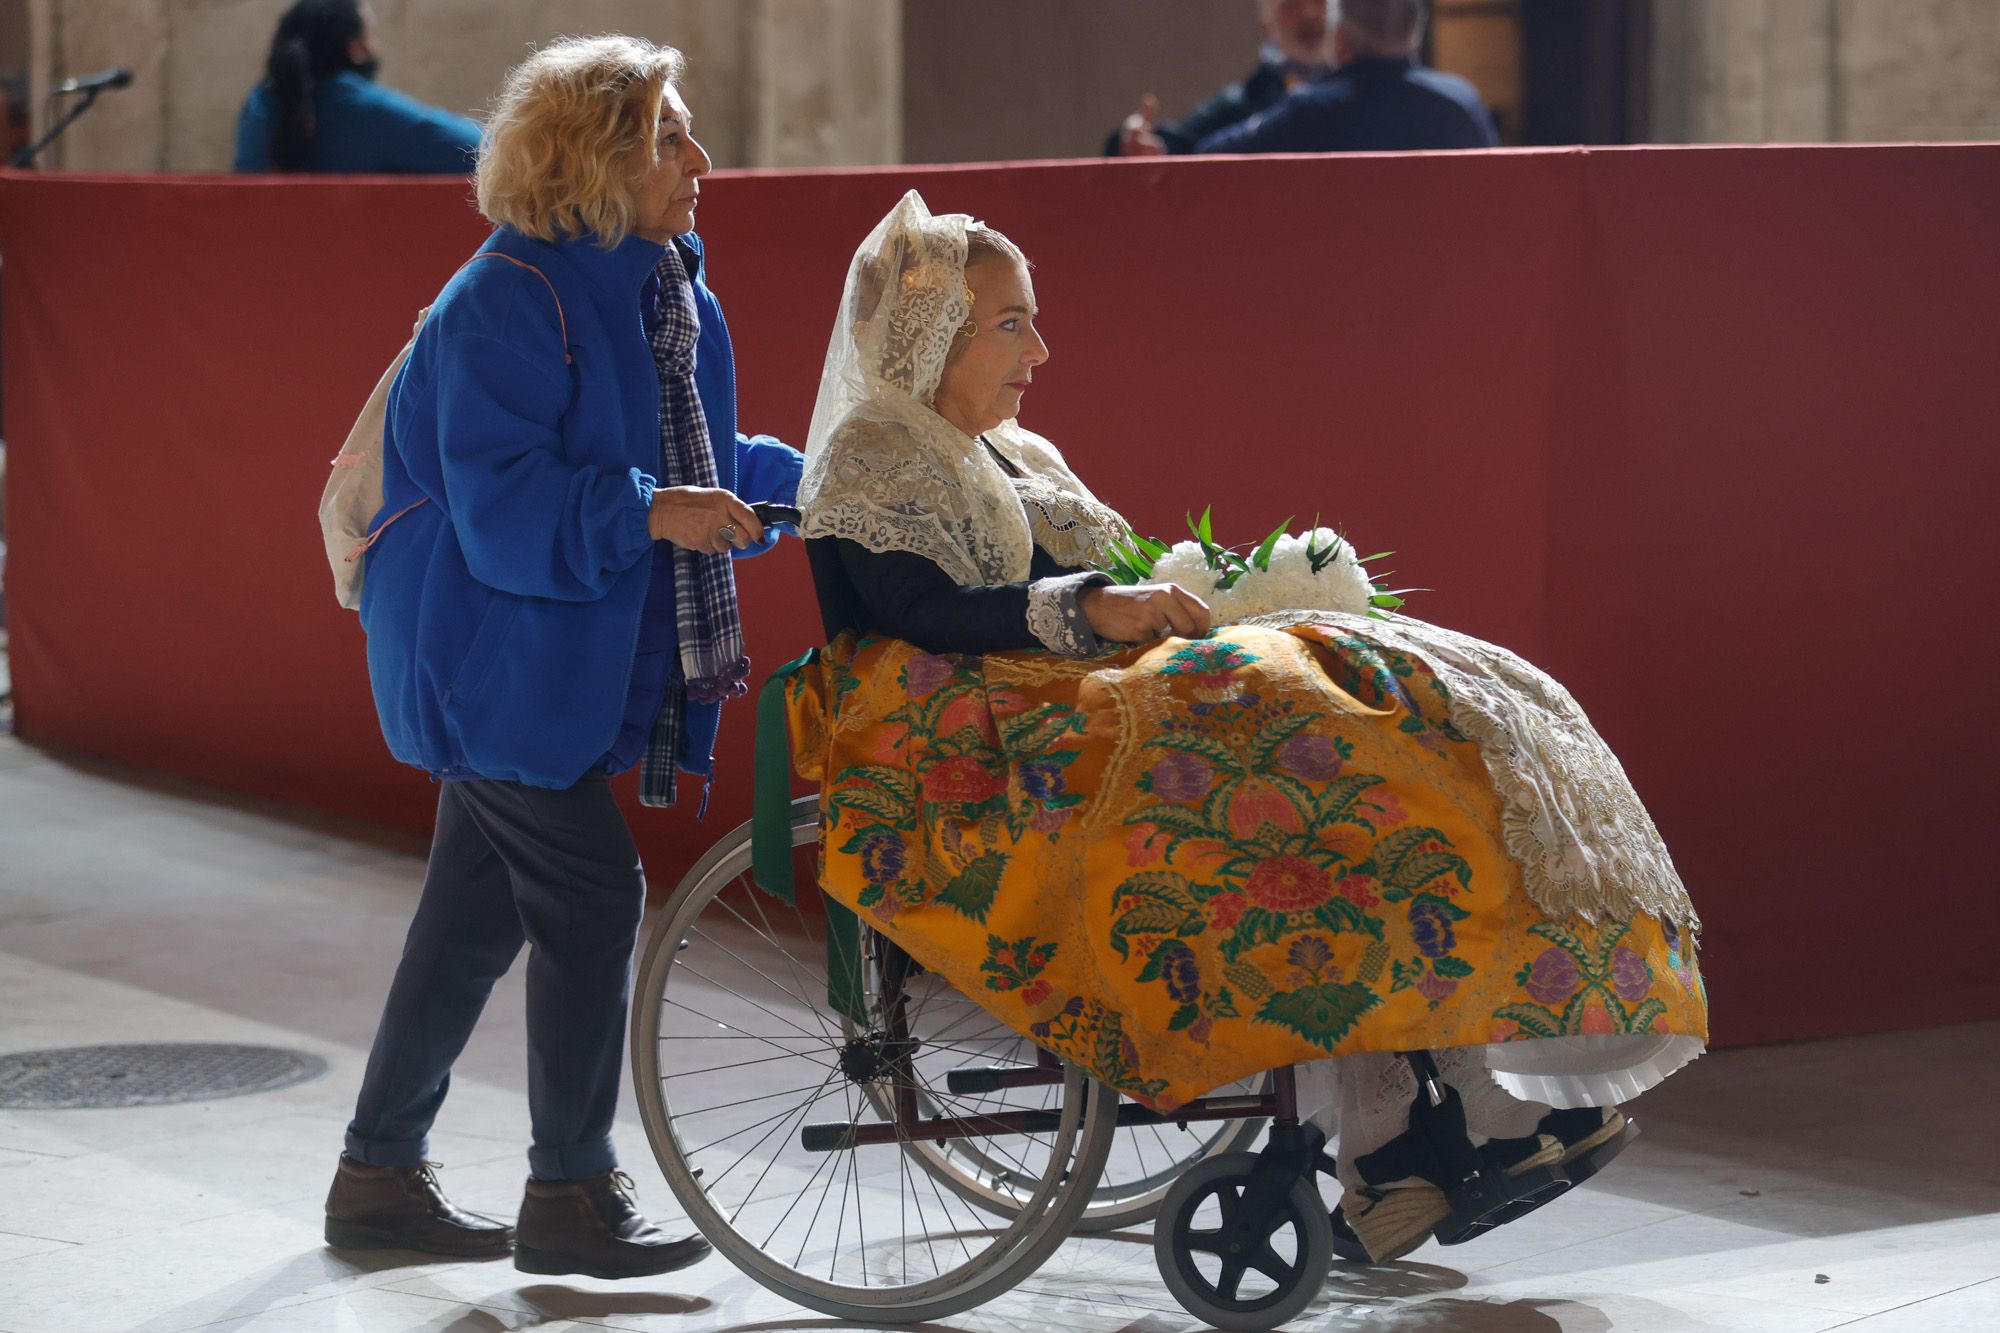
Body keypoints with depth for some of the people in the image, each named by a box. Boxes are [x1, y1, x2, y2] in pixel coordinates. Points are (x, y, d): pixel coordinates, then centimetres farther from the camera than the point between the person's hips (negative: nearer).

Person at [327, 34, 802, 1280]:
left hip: (568, 660, 9)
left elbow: (696, 458, 20)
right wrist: (645, 512, -35)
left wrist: (810, 484, 9)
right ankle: (571, 1195, 3)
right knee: (592, 902, -8)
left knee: (477, 914, 14)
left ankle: (381, 1174, 23)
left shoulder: (666, 290, 10)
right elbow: (500, 502, -25)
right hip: (500, 652, -9)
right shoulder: (509, 303, -20)